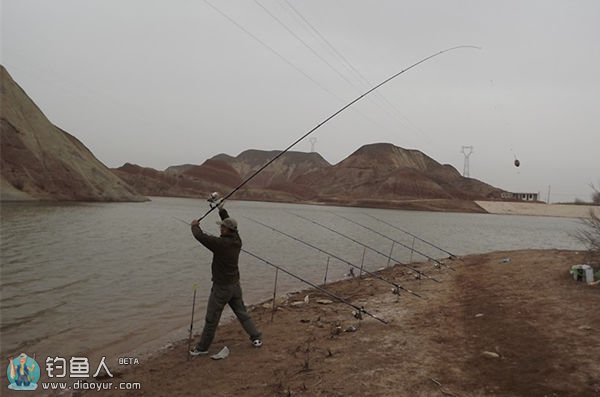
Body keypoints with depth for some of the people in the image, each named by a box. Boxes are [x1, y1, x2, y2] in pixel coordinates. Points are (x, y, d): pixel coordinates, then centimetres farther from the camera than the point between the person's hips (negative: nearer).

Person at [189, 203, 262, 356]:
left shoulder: (221, 243, -24)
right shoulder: (237, 241, -2)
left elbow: (200, 236, -20)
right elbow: (231, 226, 16)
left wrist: (195, 226, 1)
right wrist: (222, 210, 25)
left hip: (221, 287, -7)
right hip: (235, 284, 7)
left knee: (211, 319, 5)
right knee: (242, 313, 18)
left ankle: (202, 348, 18)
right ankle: (256, 338, 21)